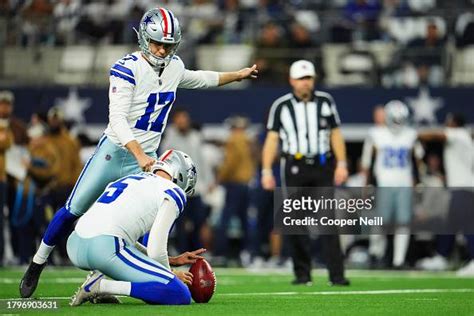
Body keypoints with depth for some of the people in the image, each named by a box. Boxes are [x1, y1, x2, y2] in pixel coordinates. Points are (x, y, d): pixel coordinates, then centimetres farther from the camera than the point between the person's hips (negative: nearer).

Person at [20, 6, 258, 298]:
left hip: (145, 157, 5)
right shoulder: (128, 68, -17)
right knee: (74, 210, 1)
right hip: (114, 150, -5)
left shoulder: (174, 67, 4)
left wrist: (238, 75, 34)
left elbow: (198, 79, 28)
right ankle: (38, 264, 19)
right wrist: (140, 156, -33)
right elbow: (118, 119, -23)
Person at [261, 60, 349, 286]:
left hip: (323, 166, 1)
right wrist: (266, 170, -5)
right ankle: (302, 273, 8)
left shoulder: (325, 102, 8)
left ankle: (336, 274, -9)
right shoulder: (281, 106, 3)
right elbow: (272, 139, 3)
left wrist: (341, 163, 0)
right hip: (294, 167, 0)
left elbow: (335, 134, 11)